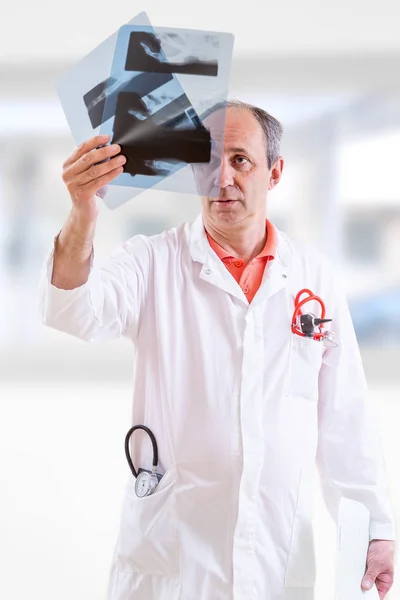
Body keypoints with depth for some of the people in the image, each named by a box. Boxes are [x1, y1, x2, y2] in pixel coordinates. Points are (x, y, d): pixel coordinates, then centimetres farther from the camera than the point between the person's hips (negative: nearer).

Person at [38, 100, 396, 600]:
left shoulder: (314, 276, 4)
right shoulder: (154, 261, -2)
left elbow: (345, 417, 7)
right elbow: (76, 312, -21)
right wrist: (82, 215, -39)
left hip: (281, 558, 2)